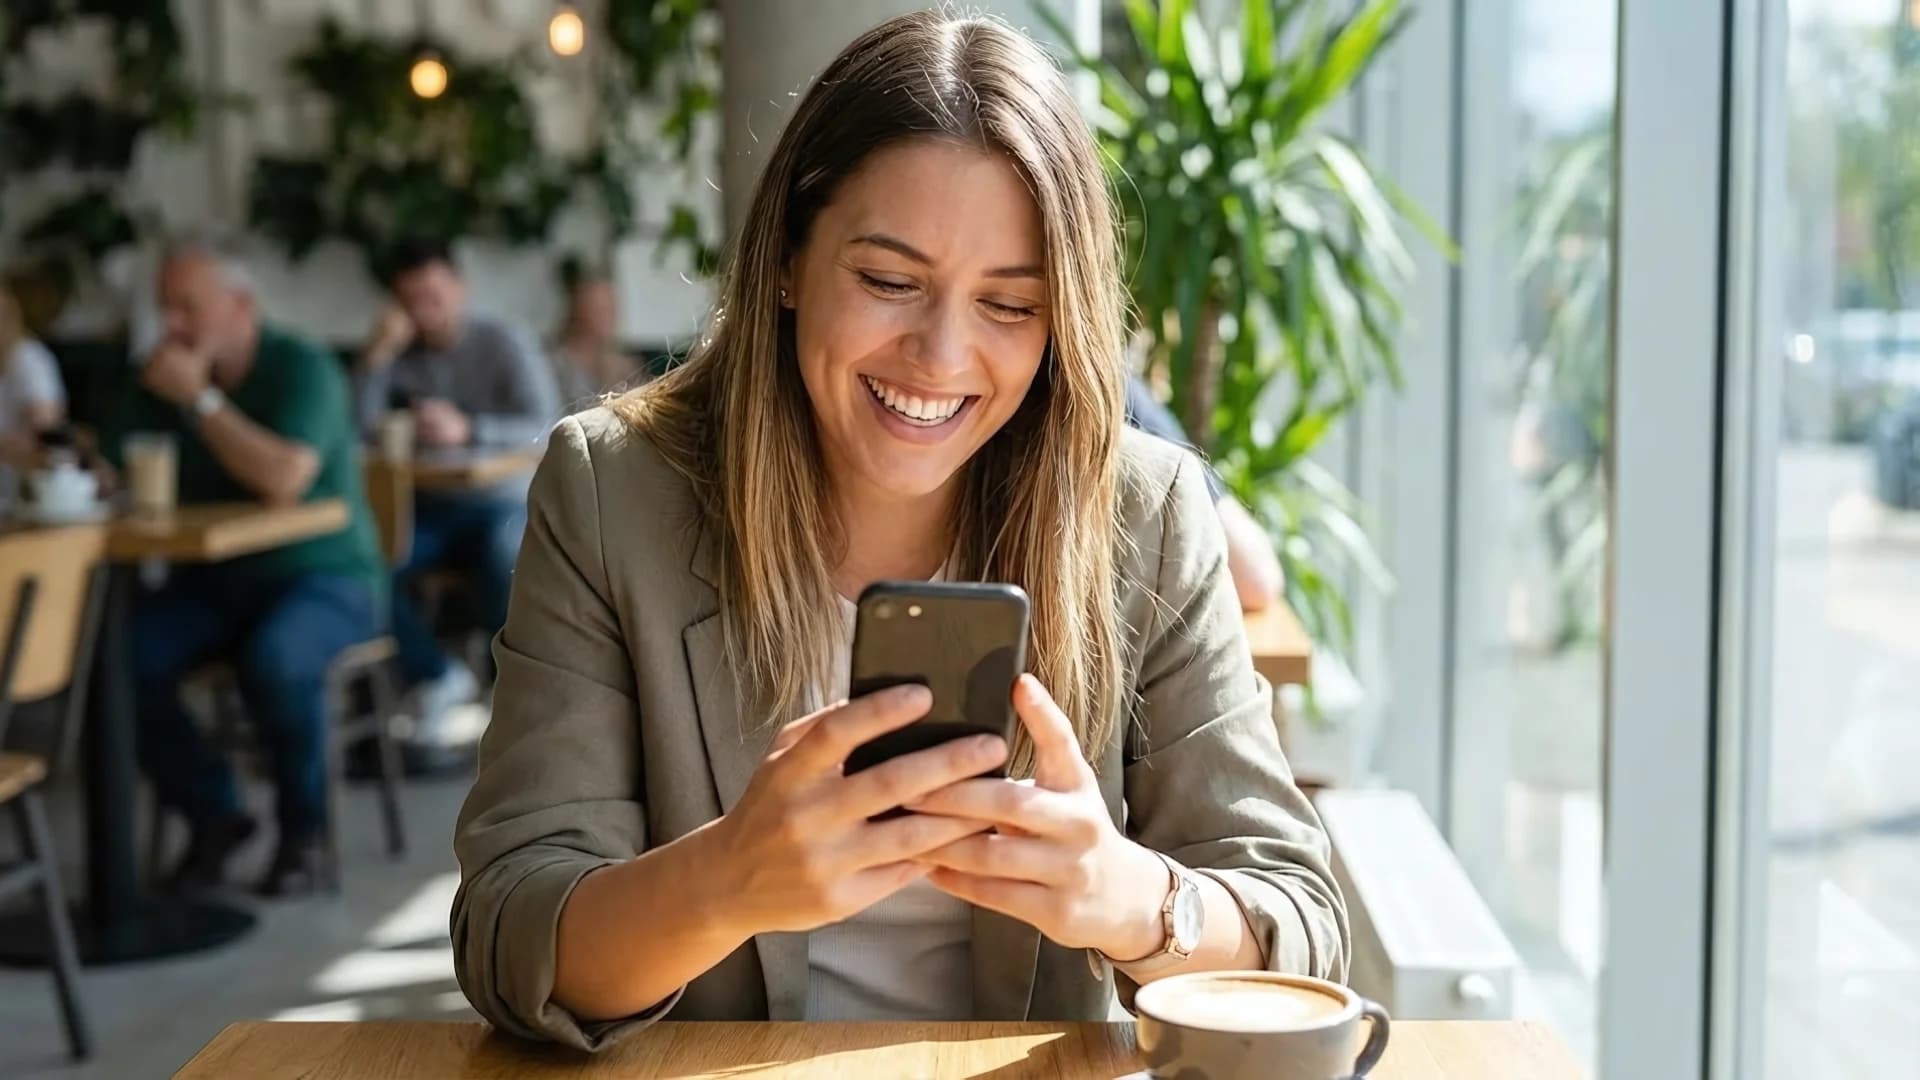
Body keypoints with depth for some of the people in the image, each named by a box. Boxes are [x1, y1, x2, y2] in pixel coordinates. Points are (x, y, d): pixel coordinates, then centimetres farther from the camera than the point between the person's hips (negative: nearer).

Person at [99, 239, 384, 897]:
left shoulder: (304, 370, -13)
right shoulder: (163, 379, 5)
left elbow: (283, 481, -28)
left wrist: (199, 399, -24)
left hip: (327, 578, -5)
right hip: (215, 581, 5)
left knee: (275, 659, -37)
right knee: (122, 657, -22)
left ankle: (305, 832, -12)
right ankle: (212, 813, -2)